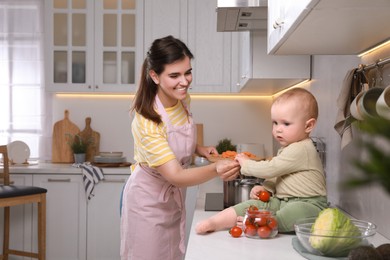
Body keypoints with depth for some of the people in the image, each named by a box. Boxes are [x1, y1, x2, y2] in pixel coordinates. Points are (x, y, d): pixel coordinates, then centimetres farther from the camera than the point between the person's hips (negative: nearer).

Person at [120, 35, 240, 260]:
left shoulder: (183, 99, -9)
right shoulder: (146, 122, -30)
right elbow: (176, 176, -33)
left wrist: (199, 149, -8)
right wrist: (215, 170, -50)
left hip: (174, 197, 7)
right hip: (148, 201, -6)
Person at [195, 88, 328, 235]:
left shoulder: (301, 150, -18)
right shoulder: (287, 148, 15)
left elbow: (271, 169, -19)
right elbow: (276, 175, 22)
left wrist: (246, 164, -4)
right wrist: (265, 188, 1)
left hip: (307, 204, -8)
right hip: (282, 201, 8)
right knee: (254, 205, -9)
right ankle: (212, 222, -20)